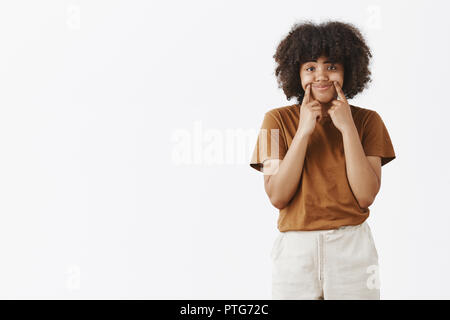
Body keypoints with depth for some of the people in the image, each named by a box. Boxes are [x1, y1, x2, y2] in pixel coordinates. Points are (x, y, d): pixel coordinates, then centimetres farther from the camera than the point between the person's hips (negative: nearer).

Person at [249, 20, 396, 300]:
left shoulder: (367, 120, 3)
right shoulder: (279, 119, 1)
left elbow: (366, 196, -9)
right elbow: (277, 196, -9)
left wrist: (347, 129, -12)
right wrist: (304, 131, -13)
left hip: (353, 248, 0)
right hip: (295, 248, 0)